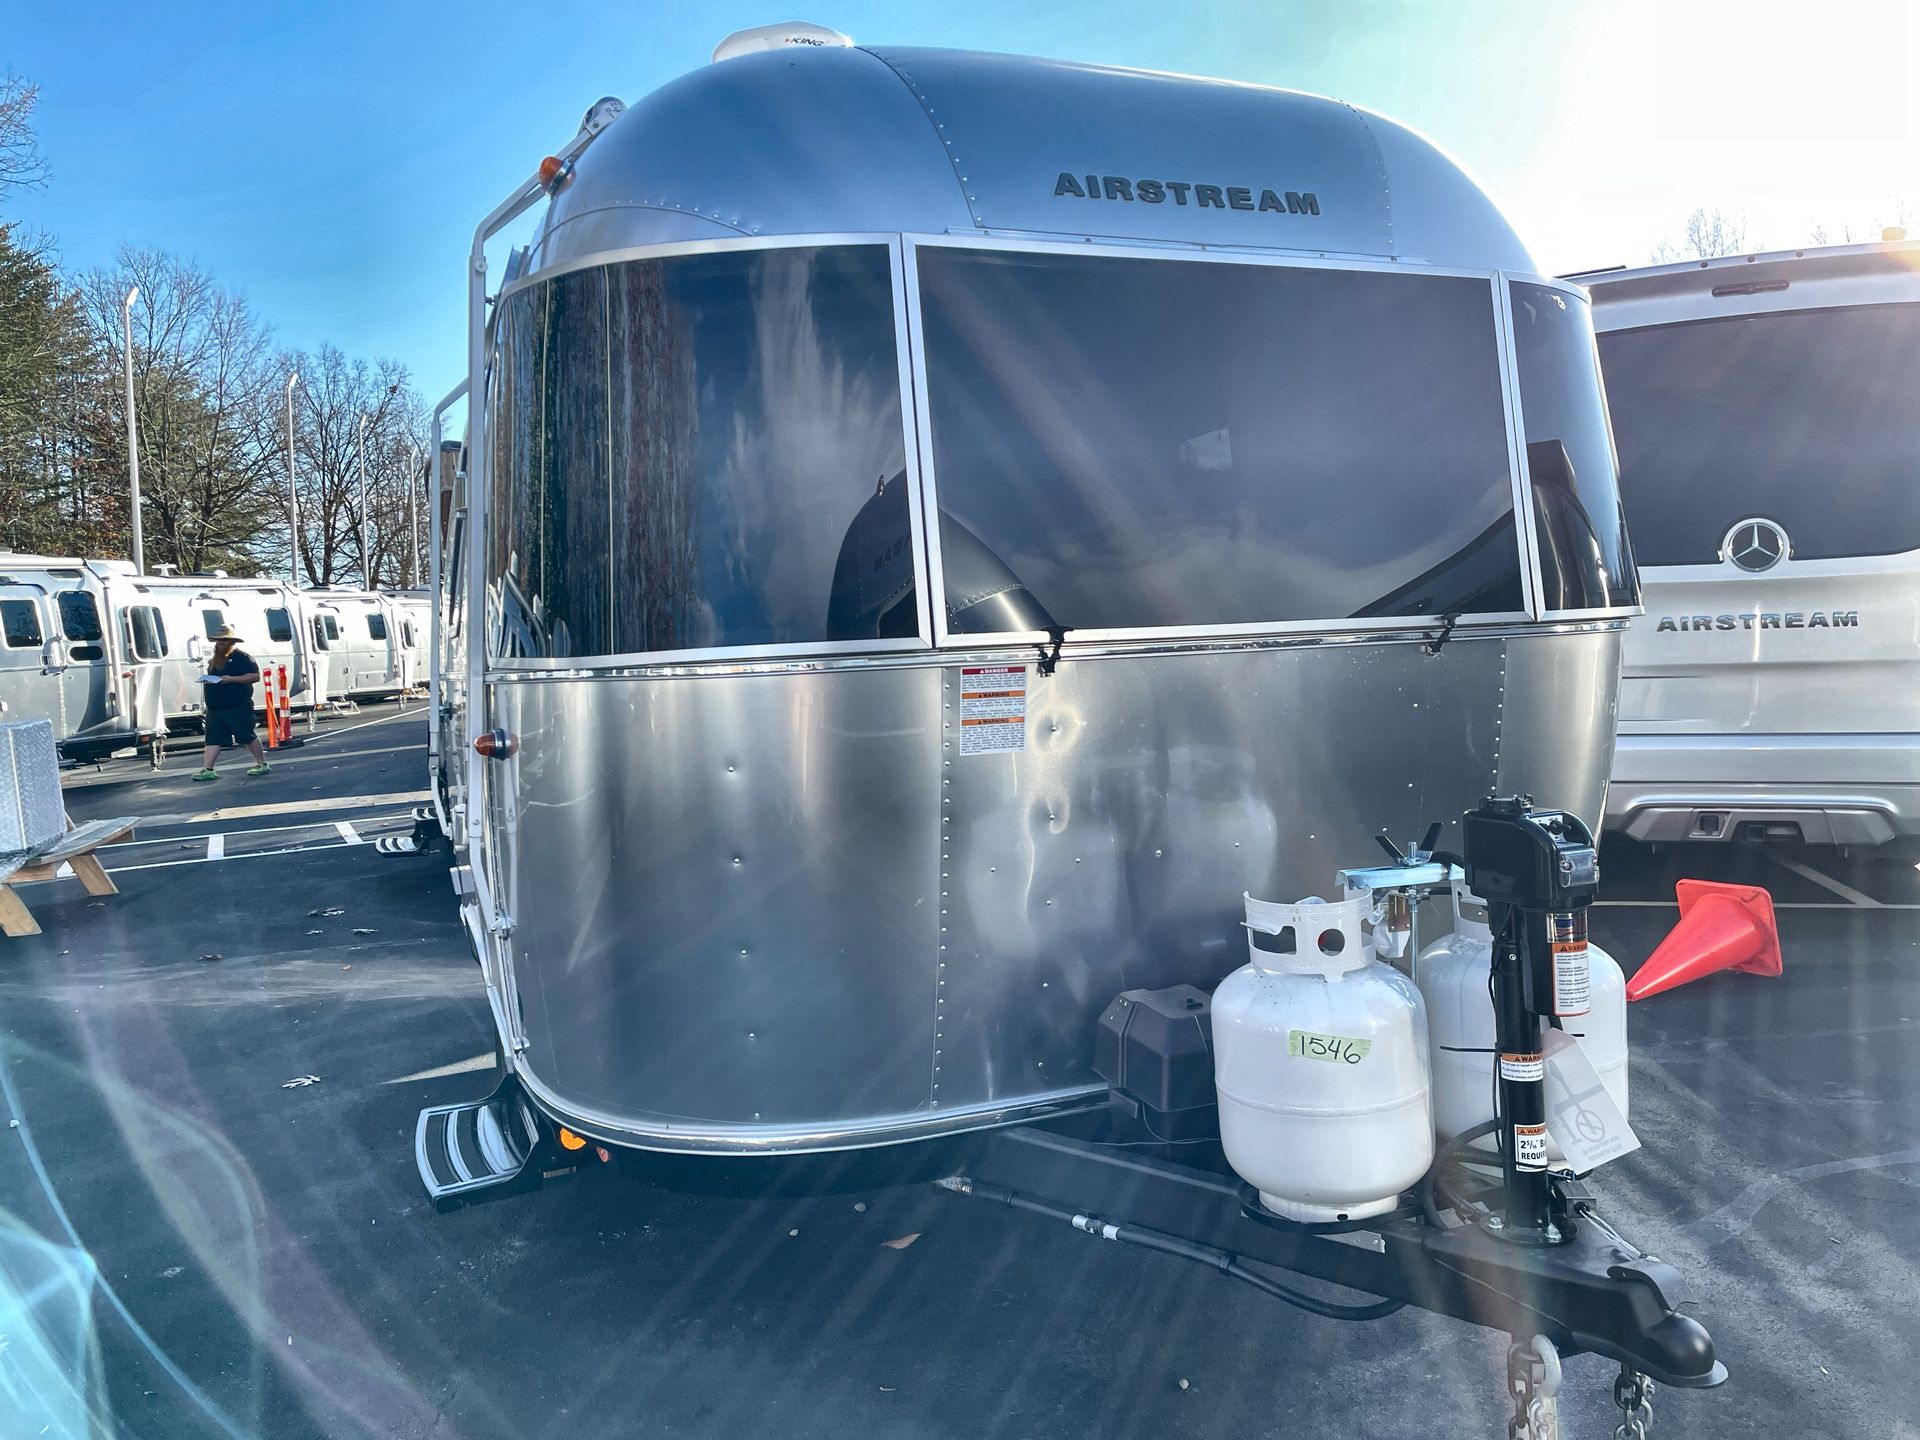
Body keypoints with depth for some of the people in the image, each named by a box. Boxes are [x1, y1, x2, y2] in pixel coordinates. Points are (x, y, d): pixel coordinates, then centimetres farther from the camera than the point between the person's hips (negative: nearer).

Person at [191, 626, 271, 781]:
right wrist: (207, 680, 9)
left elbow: (255, 676, -14)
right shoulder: (214, 660, 19)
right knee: (213, 739, 3)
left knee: (247, 737, -1)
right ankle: (207, 770, 2)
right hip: (214, 708, 7)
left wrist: (231, 679, -21)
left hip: (237, 707, -7)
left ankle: (262, 765, 9)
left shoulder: (241, 657, -6)